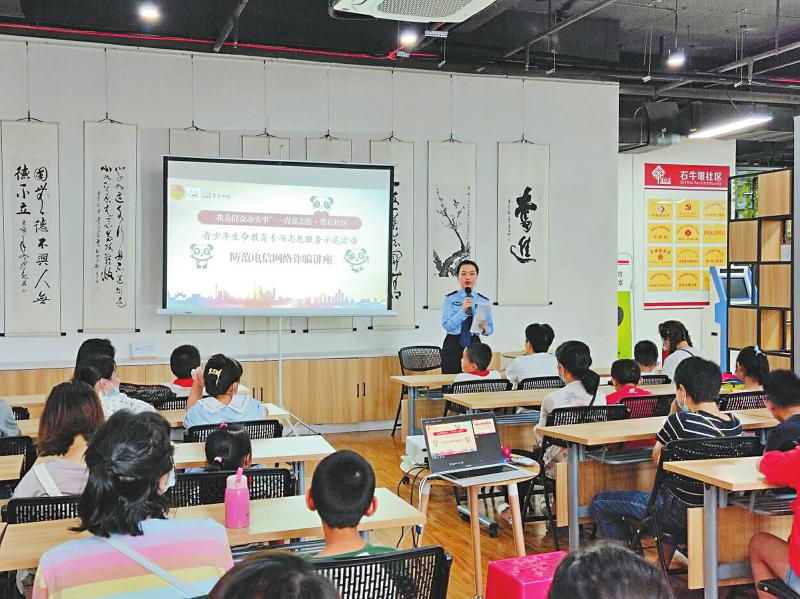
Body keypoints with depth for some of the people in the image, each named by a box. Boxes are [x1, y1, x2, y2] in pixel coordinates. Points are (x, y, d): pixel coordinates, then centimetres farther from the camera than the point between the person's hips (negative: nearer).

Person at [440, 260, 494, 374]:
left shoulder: (484, 301, 8)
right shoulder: (450, 299, 0)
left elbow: (491, 328, 11)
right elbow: (447, 325, -11)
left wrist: (484, 328, -12)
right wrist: (463, 310, -22)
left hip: (474, 344, 2)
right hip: (453, 345, -2)